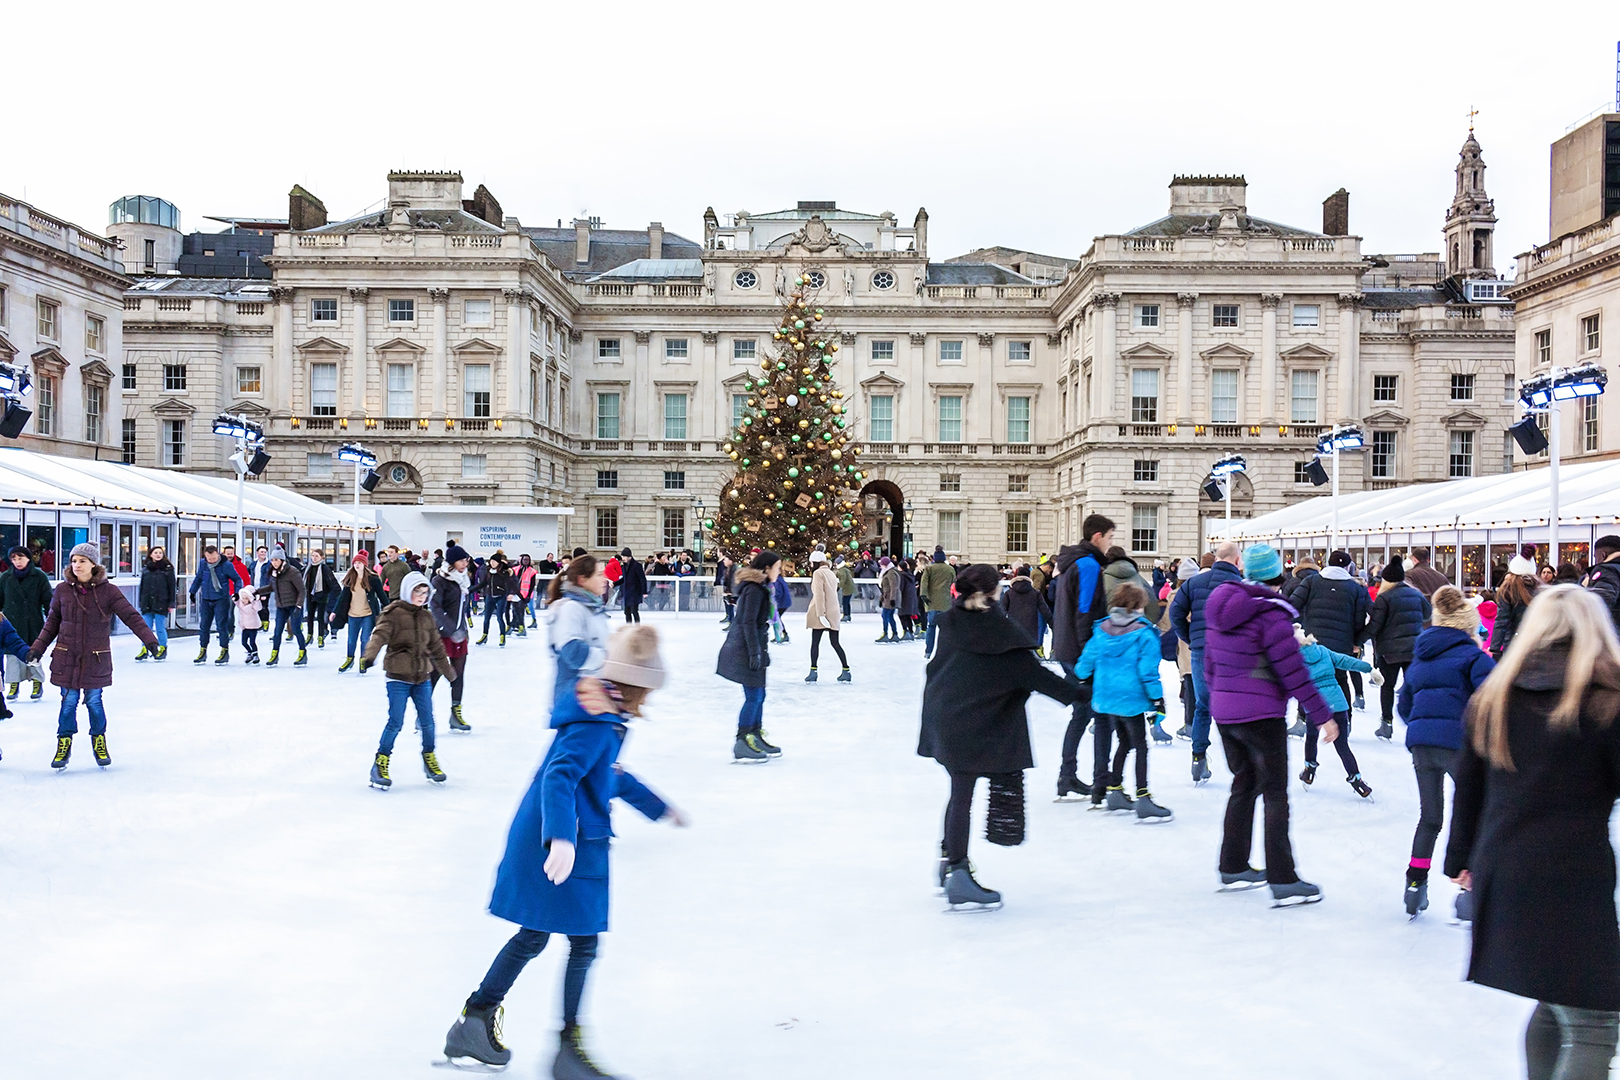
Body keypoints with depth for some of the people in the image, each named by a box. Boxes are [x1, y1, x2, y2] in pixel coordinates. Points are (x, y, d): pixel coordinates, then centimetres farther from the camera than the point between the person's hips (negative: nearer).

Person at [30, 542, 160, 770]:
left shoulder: (108, 591, -6)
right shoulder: (62, 590, 1)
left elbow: (130, 616, -10)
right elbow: (52, 622, 11)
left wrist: (149, 639, -19)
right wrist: (38, 647, 8)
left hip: (96, 658, -1)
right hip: (66, 658, 1)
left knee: (94, 701, 3)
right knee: (69, 701, 3)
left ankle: (99, 743, 23)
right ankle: (64, 743, 19)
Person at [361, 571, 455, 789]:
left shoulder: (426, 617, 11)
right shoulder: (393, 613, -7)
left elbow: (436, 647, 21)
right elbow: (380, 635, -24)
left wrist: (448, 671, 29)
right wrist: (369, 655, -42)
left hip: (422, 677, 5)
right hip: (398, 677, -5)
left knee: (427, 721, 6)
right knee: (395, 722, -8)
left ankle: (429, 759, 25)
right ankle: (380, 764, 6)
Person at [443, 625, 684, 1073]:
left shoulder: (602, 717, 11)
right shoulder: (595, 726, -21)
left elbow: (611, 775, 27)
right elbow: (559, 778, -33)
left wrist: (658, 808, 38)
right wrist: (561, 838, -46)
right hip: (567, 848, -10)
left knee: (532, 937, 18)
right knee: (583, 942, 2)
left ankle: (475, 1021, 25)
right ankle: (569, 1045, 11)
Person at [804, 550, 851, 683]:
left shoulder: (818, 573, -7)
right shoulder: (831, 573, 16)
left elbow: (819, 594, -15)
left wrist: (820, 614, -19)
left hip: (821, 613, -7)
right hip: (833, 612, 7)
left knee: (815, 643, -1)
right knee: (835, 643, 9)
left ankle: (813, 671, -4)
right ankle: (846, 671, 5)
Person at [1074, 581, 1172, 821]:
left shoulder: (1102, 630, 3)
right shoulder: (1144, 634, -14)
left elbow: (1087, 660, 9)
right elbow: (1148, 671, -15)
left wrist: (1082, 680, 27)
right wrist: (1157, 698, -6)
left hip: (1106, 698, 6)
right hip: (1132, 700, -6)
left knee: (1124, 743, 22)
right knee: (1140, 747, 0)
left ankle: (1115, 792, 27)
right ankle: (1142, 799, -6)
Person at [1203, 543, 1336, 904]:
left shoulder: (1219, 609, 6)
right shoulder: (1271, 614, -17)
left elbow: (1209, 665, 13)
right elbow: (1294, 673, -17)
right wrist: (1323, 716, -10)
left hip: (1223, 712, 7)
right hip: (1262, 715, -7)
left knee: (1243, 786, 19)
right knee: (1275, 793, -2)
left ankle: (1233, 868, 24)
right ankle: (1282, 880, -2)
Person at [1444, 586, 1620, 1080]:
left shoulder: (1493, 697, 9)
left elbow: (1468, 789, 16)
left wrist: (1462, 859, 26)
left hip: (1499, 873, 6)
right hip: (1575, 879, -6)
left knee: (1552, 1006, 22)